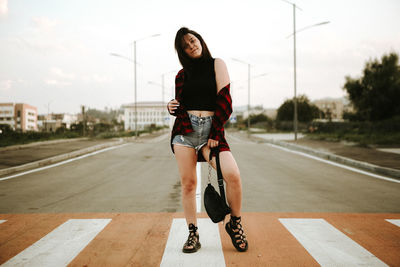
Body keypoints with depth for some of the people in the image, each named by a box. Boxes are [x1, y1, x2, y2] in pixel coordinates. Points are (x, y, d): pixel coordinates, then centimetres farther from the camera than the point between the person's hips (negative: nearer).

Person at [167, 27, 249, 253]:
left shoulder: (217, 64, 6)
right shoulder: (182, 75, 15)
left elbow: (224, 100, -2)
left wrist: (215, 134, -9)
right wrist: (172, 107, -3)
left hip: (211, 129, -3)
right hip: (185, 130, 3)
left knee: (233, 175, -19)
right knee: (188, 183, 0)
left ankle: (235, 224, 3)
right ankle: (193, 234, 13)